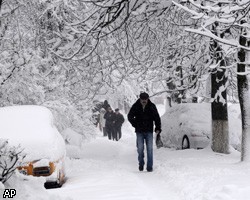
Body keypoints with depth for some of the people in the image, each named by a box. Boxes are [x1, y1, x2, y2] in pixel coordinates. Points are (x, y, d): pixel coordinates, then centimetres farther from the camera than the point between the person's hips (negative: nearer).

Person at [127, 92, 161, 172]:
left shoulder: (152, 106, -2)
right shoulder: (135, 106, -2)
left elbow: (157, 118, 3)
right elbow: (130, 116, 9)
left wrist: (158, 128, -5)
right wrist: (135, 124, -1)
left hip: (149, 131, -1)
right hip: (139, 132, 1)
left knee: (149, 149, -4)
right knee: (140, 148, 2)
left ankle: (149, 166, 0)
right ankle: (141, 164, 18)